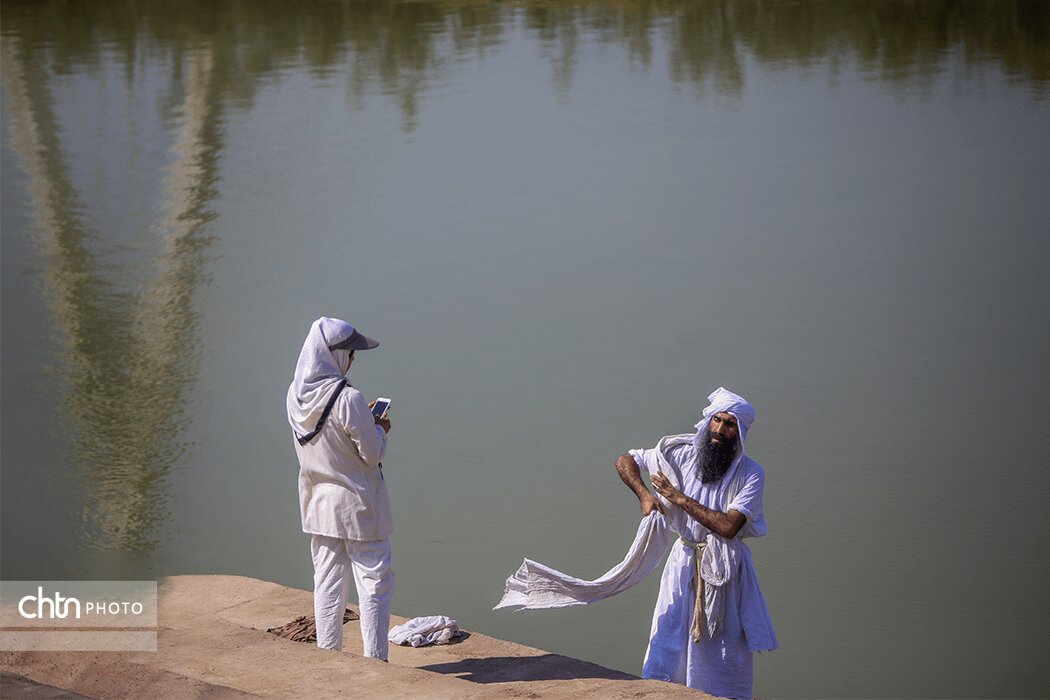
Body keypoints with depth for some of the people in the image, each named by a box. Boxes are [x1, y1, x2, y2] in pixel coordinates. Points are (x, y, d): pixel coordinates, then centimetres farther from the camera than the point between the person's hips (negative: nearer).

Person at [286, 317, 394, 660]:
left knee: (327, 582, 15)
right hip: (357, 507, -7)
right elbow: (372, 454, -17)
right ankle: (375, 658, 4)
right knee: (375, 582, 3)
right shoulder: (349, 400, -24)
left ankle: (327, 654, 20)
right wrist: (379, 429, 2)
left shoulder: (296, 396, -2)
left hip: (319, 505, 7)